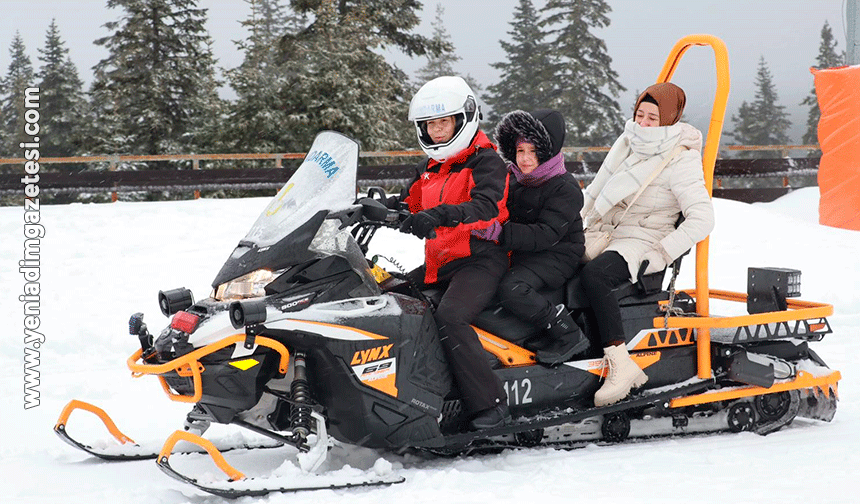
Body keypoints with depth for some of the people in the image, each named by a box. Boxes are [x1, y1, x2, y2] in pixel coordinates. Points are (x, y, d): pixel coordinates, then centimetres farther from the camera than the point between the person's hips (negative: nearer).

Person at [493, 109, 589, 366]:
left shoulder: (564, 189, -15)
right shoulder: (514, 179, 10)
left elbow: (546, 235, -24)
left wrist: (501, 233, -34)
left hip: (557, 255, -9)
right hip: (521, 252, 9)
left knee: (512, 289, -32)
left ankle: (570, 337, -20)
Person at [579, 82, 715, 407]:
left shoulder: (680, 161, -9)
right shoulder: (627, 143, 13)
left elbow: (702, 218, -16)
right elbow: (594, 193, 23)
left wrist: (660, 254, -18)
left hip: (641, 242, -8)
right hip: (600, 234, 8)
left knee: (593, 275, -36)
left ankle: (621, 365, -38)